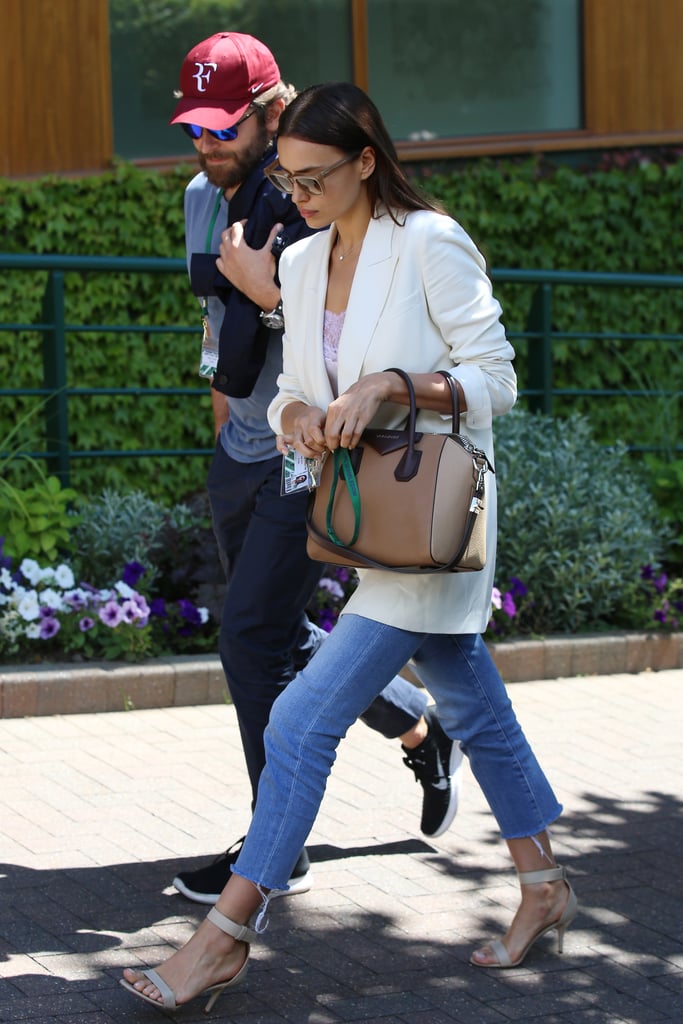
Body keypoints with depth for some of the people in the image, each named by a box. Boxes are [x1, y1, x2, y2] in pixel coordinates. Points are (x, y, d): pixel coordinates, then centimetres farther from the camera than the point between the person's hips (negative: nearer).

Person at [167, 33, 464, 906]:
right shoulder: (204, 199, 9)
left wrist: (269, 290, -28)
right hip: (240, 455, 9)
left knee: (253, 638, -11)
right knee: (279, 638, 16)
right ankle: (422, 728, 37)